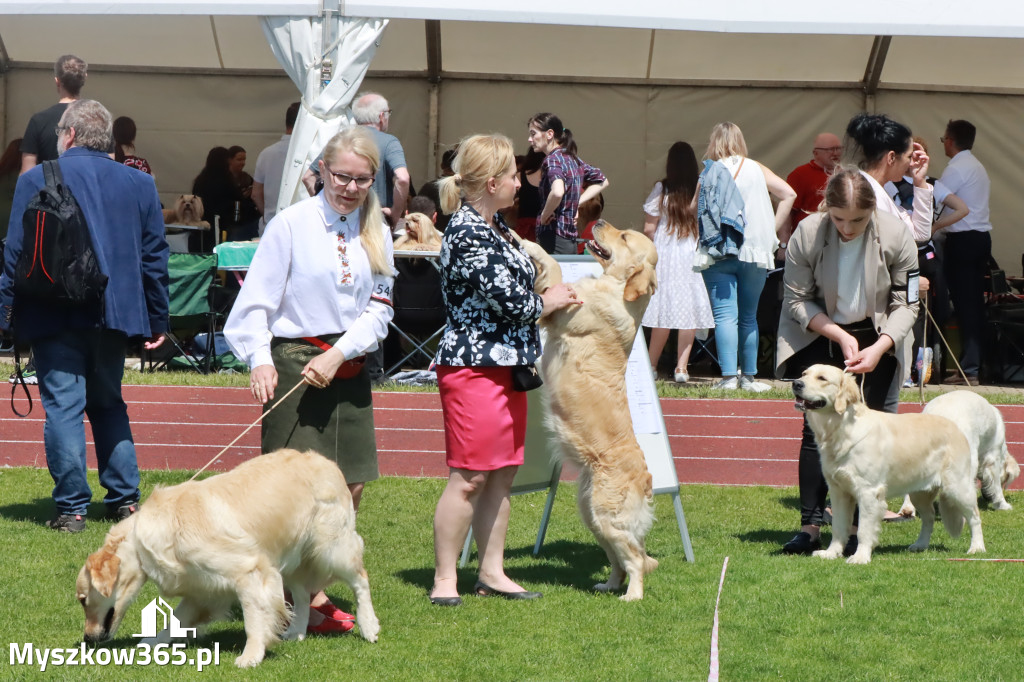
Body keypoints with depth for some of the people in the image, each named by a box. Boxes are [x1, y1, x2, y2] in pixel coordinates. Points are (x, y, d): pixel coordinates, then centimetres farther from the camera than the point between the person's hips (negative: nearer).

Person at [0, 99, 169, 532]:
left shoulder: (36, 180, -3)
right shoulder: (140, 184, 7)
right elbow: (155, 257, 9)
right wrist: (157, 320, 14)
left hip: (54, 316, -4)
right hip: (115, 314, 4)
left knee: (62, 407, -2)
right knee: (109, 404, 17)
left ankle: (72, 508, -4)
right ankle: (125, 500, 14)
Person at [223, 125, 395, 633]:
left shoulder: (375, 231, 8)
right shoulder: (292, 224, -5)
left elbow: (379, 309, 4)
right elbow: (257, 299, -6)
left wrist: (338, 355, -10)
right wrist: (259, 359, -18)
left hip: (348, 366, 5)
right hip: (295, 361, -5)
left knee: (350, 486, 4)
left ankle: (314, 590, 16)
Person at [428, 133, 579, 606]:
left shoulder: (493, 226, 13)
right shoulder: (467, 234, -18)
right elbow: (511, 300, -19)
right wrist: (549, 302, -1)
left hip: (505, 366, 10)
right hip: (474, 369, -10)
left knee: (502, 474, 11)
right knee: (470, 477, -6)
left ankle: (492, 571, 18)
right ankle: (444, 579, 1)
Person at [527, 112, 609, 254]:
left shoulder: (552, 159, -11)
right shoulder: (573, 158, 14)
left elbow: (557, 192, -31)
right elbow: (602, 181, 27)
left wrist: (544, 216, -14)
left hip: (553, 240, -9)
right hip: (571, 240, 9)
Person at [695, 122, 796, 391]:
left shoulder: (709, 173, 1)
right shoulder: (756, 170, 8)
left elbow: (694, 210, -1)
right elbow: (788, 194, 3)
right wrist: (773, 229, 5)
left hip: (717, 254, -2)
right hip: (754, 252, 2)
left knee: (725, 315, -5)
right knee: (748, 317, 12)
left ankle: (729, 376, -13)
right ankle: (748, 376, 15)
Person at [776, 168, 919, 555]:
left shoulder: (896, 236, -18)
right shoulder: (806, 235, -20)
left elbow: (906, 304, -9)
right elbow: (796, 300, -9)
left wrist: (879, 347, -25)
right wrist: (841, 336, -20)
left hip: (878, 339, 1)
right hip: (820, 334, 0)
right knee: (817, 425, -9)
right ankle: (810, 526, -5)